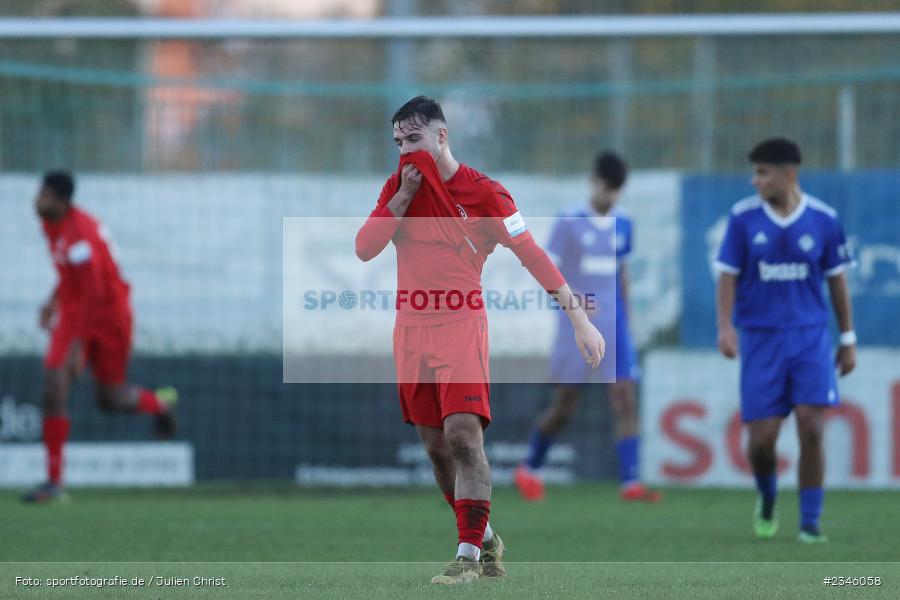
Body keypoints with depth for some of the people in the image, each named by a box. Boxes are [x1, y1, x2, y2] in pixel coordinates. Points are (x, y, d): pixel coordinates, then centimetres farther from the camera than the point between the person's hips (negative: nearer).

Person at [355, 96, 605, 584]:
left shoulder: (483, 192, -7)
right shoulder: (400, 184, 9)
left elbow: (532, 255, -10)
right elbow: (364, 249, 2)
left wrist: (580, 319, -15)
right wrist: (404, 197, -8)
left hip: (461, 326, -5)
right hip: (411, 329, 5)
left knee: (463, 435, -19)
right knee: (436, 447, 7)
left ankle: (469, 553, -18)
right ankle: (485, 540, 22)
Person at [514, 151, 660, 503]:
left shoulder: (622, 226, 9)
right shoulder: (569, 223, -5)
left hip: (614, 327, 4)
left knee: (625, 401, -10)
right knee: (564, 406, 4)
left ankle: (630, 483, -14)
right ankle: (530, 470, 26)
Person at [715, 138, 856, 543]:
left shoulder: (824, 219, -2)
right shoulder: (743, 217, -3)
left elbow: (836, 280, 7)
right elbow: (728, 276, 0)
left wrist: (848, 338, 8)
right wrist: (725, 327, -13)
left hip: (811, 338, 0)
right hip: (761, 338, 0)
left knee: (811, 430, -11)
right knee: (761, 438, -2)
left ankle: (810, 523, 0)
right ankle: (766, 499, 30)